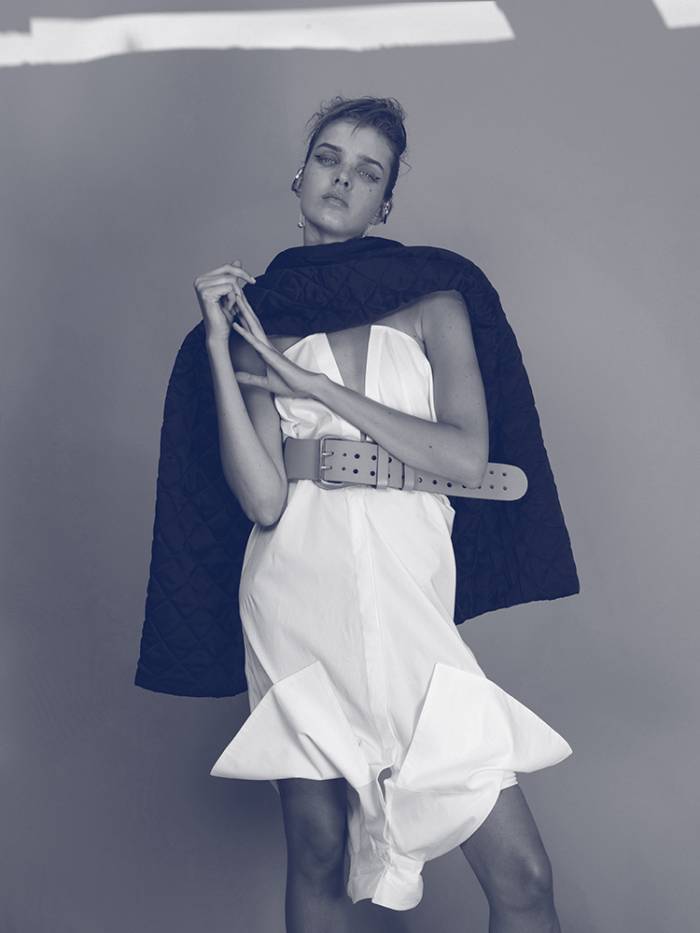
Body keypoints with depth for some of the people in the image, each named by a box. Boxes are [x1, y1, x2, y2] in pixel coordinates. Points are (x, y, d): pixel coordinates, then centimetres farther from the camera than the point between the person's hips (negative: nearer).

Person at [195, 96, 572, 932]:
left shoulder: (429, 304, 8)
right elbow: (263, 500, -5)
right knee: (317, 857, 8)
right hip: (300, 593, 0)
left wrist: (313, 383, -7)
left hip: (412, 599, 1)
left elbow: (466, 457, -7)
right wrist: (219, 347, -9)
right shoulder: (259, 318, 7)